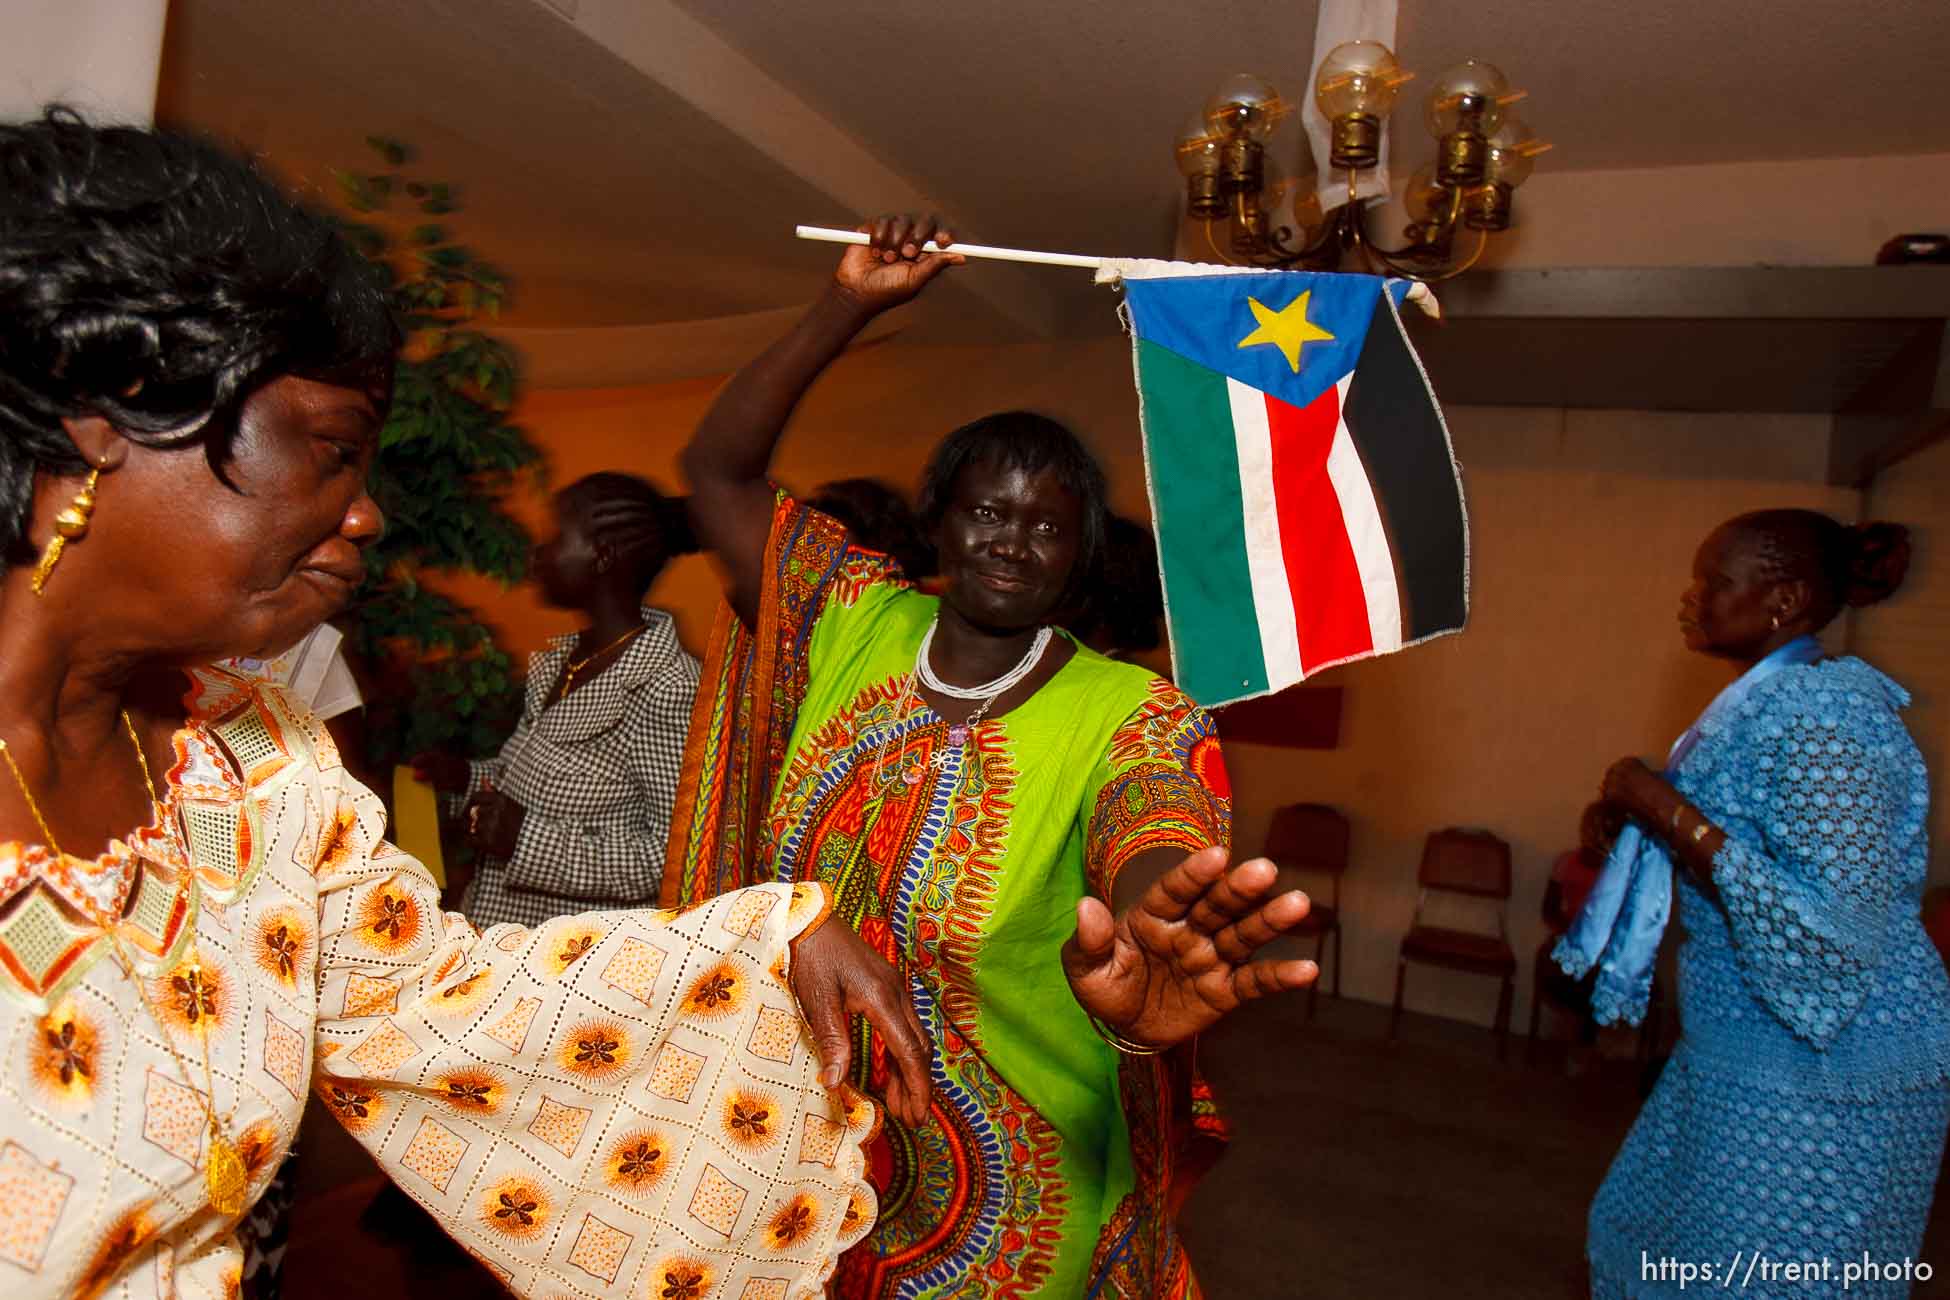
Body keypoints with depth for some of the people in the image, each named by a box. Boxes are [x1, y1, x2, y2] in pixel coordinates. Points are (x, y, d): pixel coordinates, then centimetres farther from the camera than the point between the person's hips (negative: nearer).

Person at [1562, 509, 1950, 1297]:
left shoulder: (1823, 713, -22)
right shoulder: (1766, 703, 8)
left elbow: (1832, 933, -30)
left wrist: (1668, 811, -28)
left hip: (1821, 1080, -10)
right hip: (1745, 1054, 10)